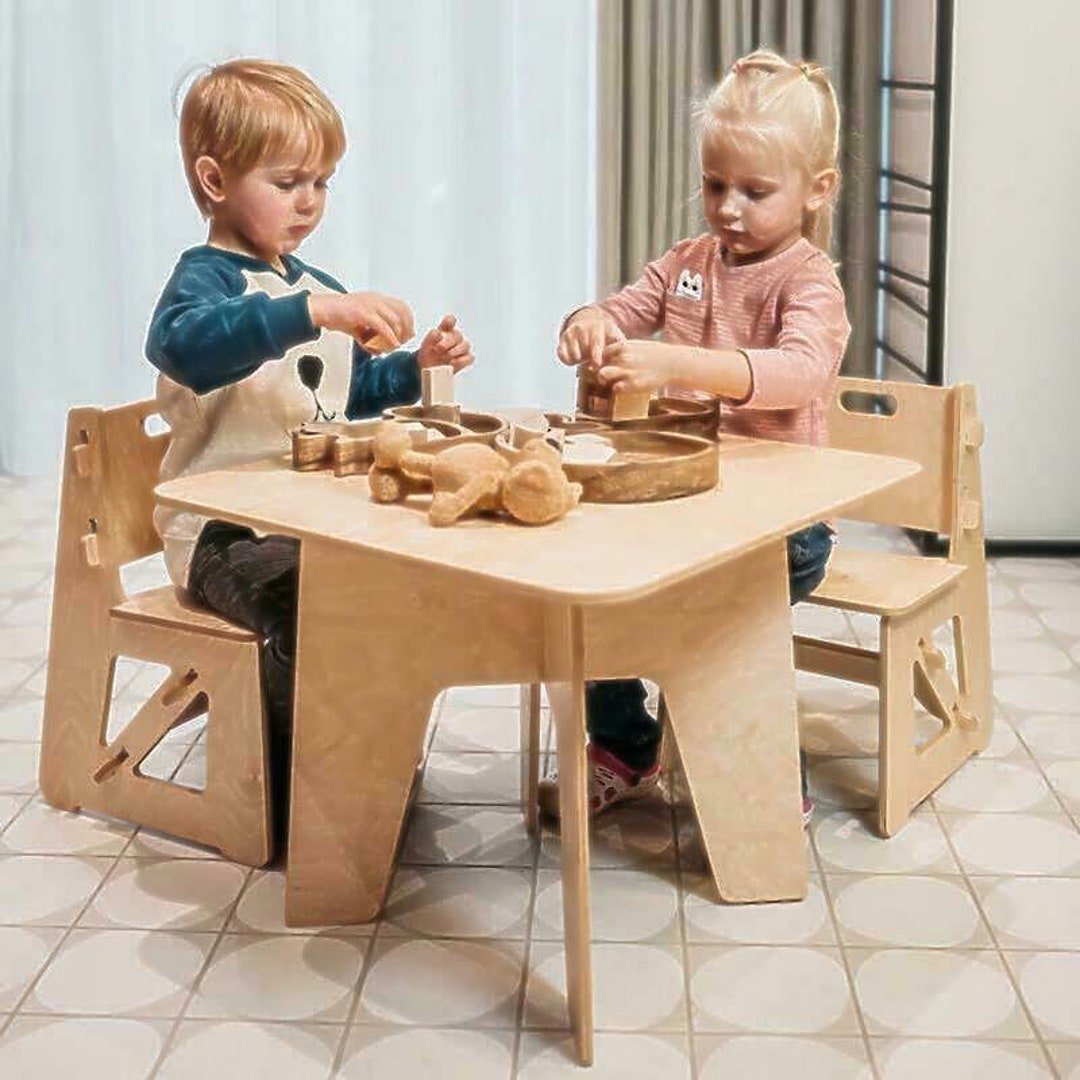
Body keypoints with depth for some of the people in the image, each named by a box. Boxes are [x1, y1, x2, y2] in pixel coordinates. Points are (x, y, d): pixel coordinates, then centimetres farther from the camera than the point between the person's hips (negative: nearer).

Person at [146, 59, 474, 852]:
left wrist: (416, 367, 11)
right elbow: (184, 344, -37)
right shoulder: (206, 277, -10)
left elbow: (350, 391, 31)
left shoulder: (318, 287, 18)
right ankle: (294, 796, -13)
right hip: (225, 532, -8)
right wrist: (315, 311, -45)